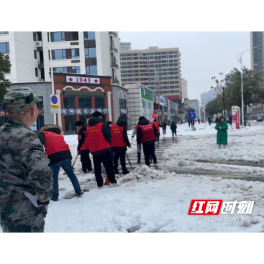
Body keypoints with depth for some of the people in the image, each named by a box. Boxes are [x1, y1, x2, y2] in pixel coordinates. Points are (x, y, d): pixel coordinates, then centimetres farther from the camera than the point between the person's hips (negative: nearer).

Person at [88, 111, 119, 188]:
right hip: (104, 149, -5)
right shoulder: (102, 125, -9)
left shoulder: (89, 127, 9)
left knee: (97, 167, 11)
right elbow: (108, 136, -11)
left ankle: (99, 184, 15)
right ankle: (112, 182, 5)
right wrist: (108, 140, 9)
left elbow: (89, 138, 16)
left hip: (94, 150, 5)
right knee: (109, 166, 4)